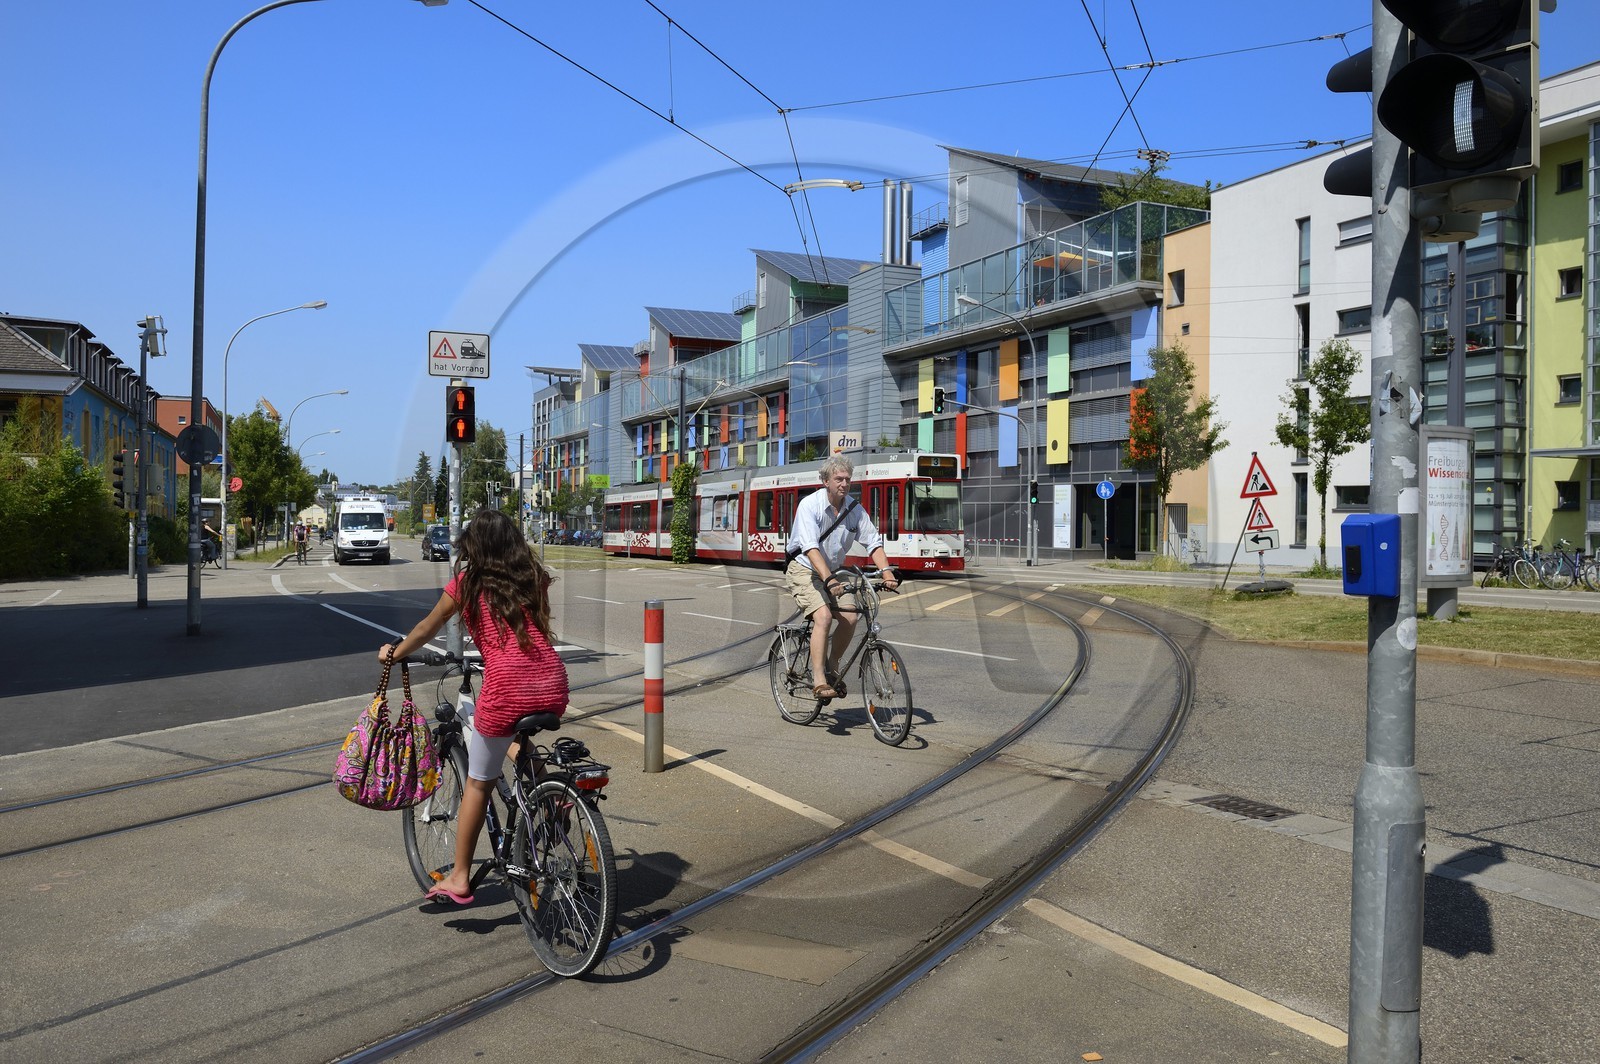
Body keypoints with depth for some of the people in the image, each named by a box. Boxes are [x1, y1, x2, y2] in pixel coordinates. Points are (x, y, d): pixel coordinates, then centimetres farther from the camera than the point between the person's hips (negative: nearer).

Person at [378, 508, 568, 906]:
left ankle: (459, 879, 19)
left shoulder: (467, 583, 9)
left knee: (478, 784, 12)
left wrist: (393, 653, 38)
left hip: (506, 688, -3)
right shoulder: (535, 577, 17)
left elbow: (426, 630, 20)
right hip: (553, 686, 4)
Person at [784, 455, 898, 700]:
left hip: (832, 571, 6)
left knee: (850, 618, -10)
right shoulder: (810, 505, -19)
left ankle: (830, 668, 11)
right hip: (804, 570, -6)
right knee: (823, 615, -26)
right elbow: (810, 547, -30)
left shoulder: (854, 508, -3)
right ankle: (819, 681, -25)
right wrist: (828, 579, -43)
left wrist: (886, 572, -22)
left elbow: (873, 542, -5)